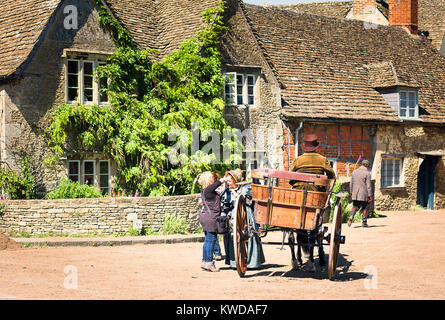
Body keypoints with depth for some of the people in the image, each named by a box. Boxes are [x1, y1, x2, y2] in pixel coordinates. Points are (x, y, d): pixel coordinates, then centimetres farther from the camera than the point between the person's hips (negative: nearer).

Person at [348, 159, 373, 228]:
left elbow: (351, 184, 12)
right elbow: (368, 186, -10)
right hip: (364, 194, -4)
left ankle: (351, 217, -13)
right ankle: (364, 222, 12)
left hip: (355, 194, 4)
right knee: (365, 208, 10)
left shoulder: (354, 172, 8)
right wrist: (370, 196, -6)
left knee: (355, 207, 13)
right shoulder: (367, 173, -8)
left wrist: (351, 193, 21)